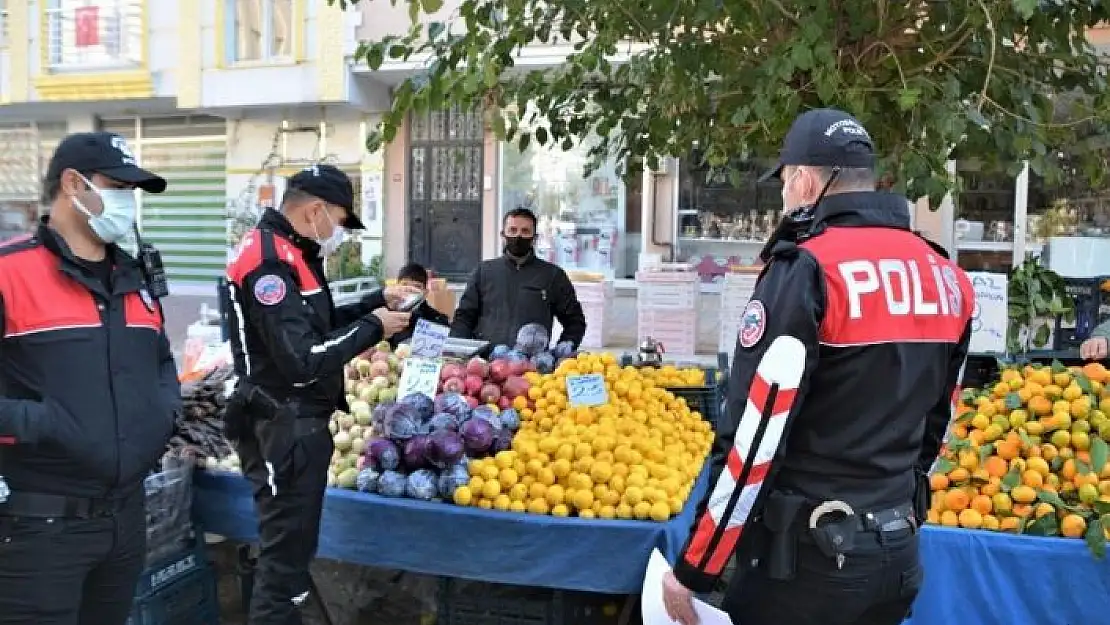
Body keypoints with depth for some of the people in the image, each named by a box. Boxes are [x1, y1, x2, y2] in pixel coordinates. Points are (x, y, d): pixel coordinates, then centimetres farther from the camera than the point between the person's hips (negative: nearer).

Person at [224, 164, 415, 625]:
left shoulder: (285, 252, 12)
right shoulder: (270, 261, -20)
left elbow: (315, 325, 21)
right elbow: (303, 358, -26)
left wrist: (376, 303, 11)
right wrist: (372, 327, -15)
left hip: (292, 422, 11)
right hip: (284, 428, -11)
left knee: (288, 547, 20)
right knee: (286, 556, -1)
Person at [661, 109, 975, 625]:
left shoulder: (806, 271, -18)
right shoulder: (945, 276, 5)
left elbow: (754, 443, -20)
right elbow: (936, 420, 14)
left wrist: (692, 571, -12)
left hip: (811, 556, -7)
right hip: (898, 551, 7)